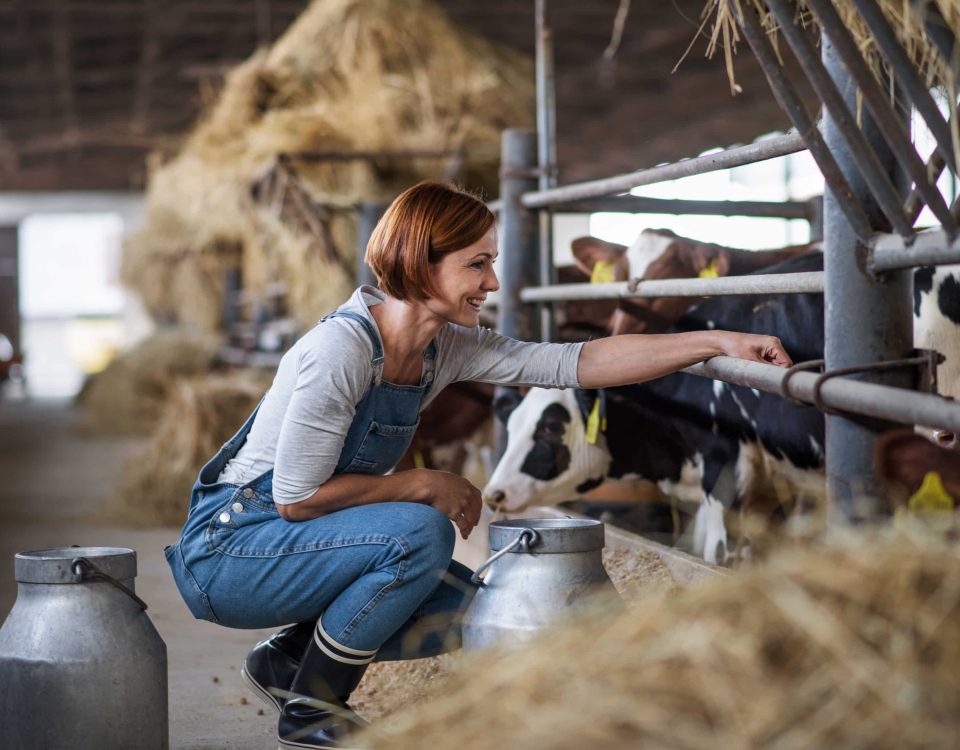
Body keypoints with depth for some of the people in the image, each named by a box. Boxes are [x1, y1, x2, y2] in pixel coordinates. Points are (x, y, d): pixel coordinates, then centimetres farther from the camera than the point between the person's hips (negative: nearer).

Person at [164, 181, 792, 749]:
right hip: (227, 549, -8)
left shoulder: (447, 348, -4)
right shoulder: (342, 350, -27)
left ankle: (288, 660, 13)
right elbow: (295, 498, -26)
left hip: (294, 539, 8)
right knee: (421, 533, -28)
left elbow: (578, 363, -7)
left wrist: (716, 342, -12)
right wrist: (423, 486, -19)